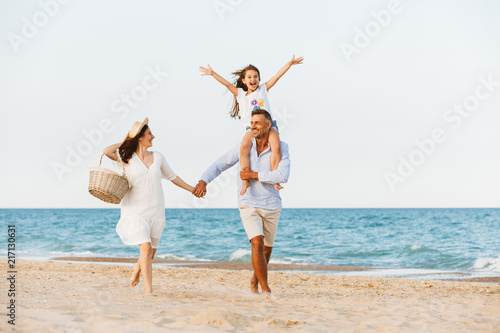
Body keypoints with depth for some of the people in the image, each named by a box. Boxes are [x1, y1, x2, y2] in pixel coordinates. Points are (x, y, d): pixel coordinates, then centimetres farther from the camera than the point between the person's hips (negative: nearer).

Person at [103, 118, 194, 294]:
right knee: (146, 249, -18)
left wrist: (192, 189, 26)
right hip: (135, 211, -4)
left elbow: (172, 177, 21)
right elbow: (107, 151, -20)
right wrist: (125, 142, -3)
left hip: (156, 211, 4)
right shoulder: (127, 157, -2)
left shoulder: (157, 157, 9)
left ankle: (137, 268, 45)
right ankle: (149, 291, -14)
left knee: (151, 253, 11)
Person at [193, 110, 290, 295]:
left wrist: (254, 175, -24)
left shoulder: (281, 148, -10)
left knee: (267, 249, 16)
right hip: (249, 205, -1)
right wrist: (203, 181, -23)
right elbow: (219, 165, -5)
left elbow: (283, 176, -24)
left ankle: (255, 281, 43)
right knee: (257, 243, -22)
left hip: (272, 206, 2)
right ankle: (266, 290, -16)